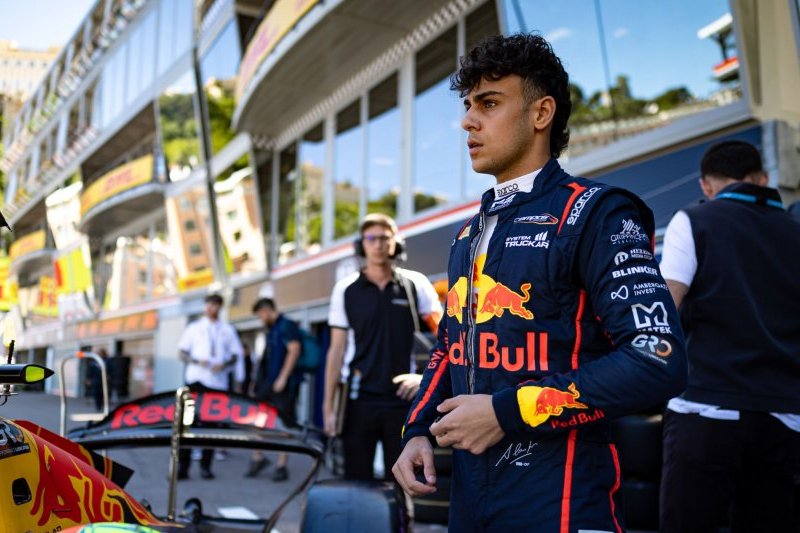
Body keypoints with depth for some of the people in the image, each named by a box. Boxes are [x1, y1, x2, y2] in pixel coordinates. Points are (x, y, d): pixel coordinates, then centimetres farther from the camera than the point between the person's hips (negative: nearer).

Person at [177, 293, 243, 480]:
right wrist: (196, 361, -11)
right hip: (196, 379, -1)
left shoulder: (228, 330, 12)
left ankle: (205, 466, 10)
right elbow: (182, 352, 9)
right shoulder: (194, 327, 11)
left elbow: (235, 355, 11)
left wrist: (225, 365, -10)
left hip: (218, 381, 1)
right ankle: (182, 466, -5)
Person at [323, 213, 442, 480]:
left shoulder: (414, 284, 3)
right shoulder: (346, 289, 4)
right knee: (356, 479, 3)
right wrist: (328, 405, 1)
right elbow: (337, 350, 5)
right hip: (360, 401, 0)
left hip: (402, 400, 0)